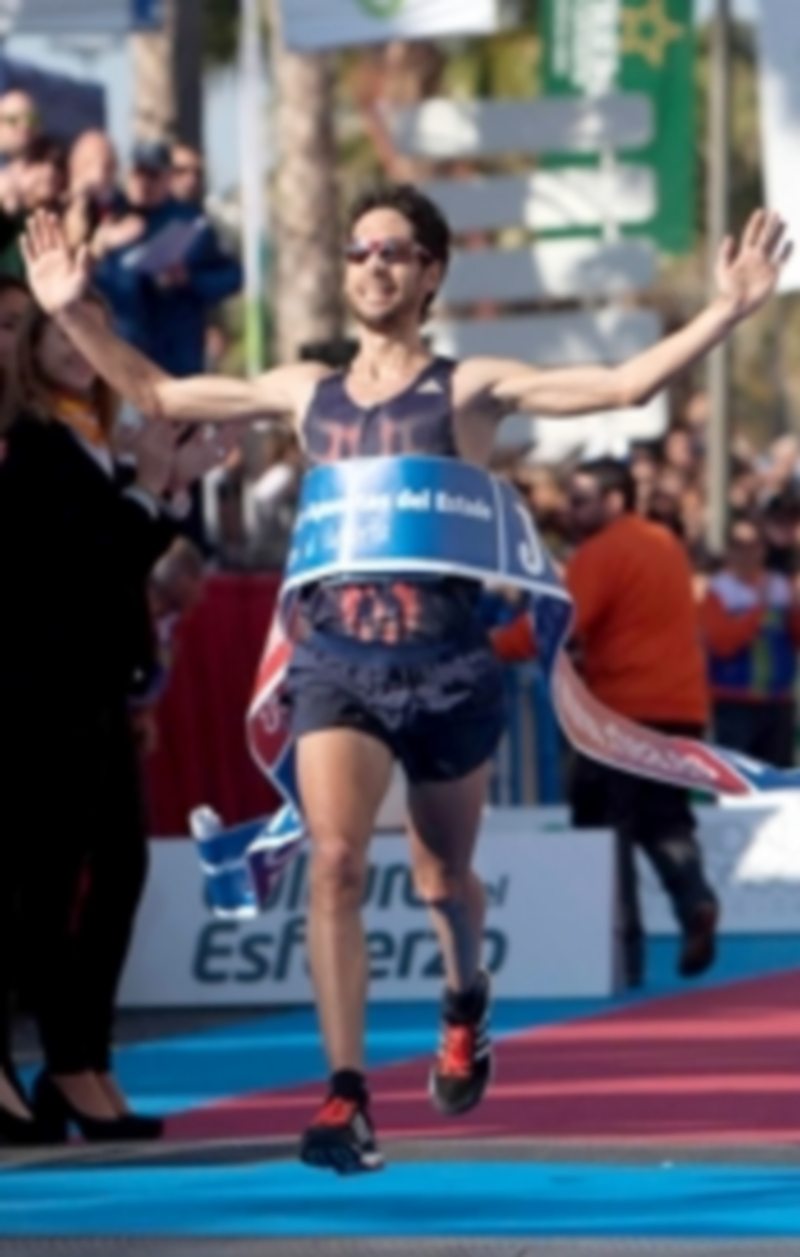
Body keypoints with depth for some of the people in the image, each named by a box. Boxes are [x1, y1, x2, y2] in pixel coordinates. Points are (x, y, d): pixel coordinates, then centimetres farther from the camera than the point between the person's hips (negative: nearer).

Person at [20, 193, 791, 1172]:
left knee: (442, 878, 17)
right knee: (335, 861, -18)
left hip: (447, 667, -1)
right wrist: (73, 313, 11)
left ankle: (465, 1008, 51)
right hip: (338, 661, 1)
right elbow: (159, 396, 18)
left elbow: (624, 386, -11)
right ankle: (347, 1098, -19)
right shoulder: (306, 392, 8)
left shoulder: (469, 390, -2)